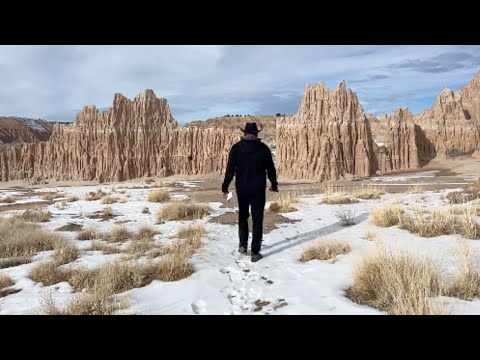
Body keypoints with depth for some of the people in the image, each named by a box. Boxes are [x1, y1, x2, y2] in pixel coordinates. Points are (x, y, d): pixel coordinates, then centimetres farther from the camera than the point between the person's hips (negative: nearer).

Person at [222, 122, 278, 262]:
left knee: (243, 216, 21)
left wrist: (225, 187, 0)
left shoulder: (236, 148, -4)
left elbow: (230, 169, -6)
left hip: (241, 189, 1)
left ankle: (243, 245, 27)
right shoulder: (263, 148, -3)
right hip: (258, 189, -1)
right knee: (257, 219, 3)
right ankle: (255, 252, 3)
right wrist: (274, 185, 15)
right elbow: (271, 169, 2)